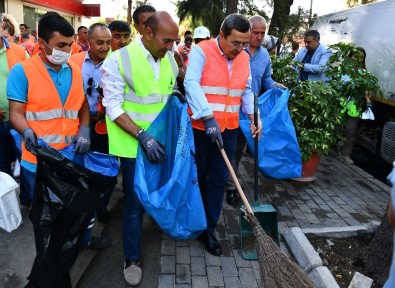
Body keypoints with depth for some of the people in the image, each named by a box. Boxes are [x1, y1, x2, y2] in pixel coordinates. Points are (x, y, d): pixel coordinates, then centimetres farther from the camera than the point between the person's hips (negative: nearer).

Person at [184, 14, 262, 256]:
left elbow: (246, 90, 16)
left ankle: (208, 229, 22)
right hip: (200, 126, -4)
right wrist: (208, 118, -28)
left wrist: (254, 118, 2)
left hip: (229, 129, 5)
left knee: (218, 180, 8)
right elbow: (191, 84, -20)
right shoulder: (201, 51, -10)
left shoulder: (244, 58, 7)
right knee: (196, 177, 10)